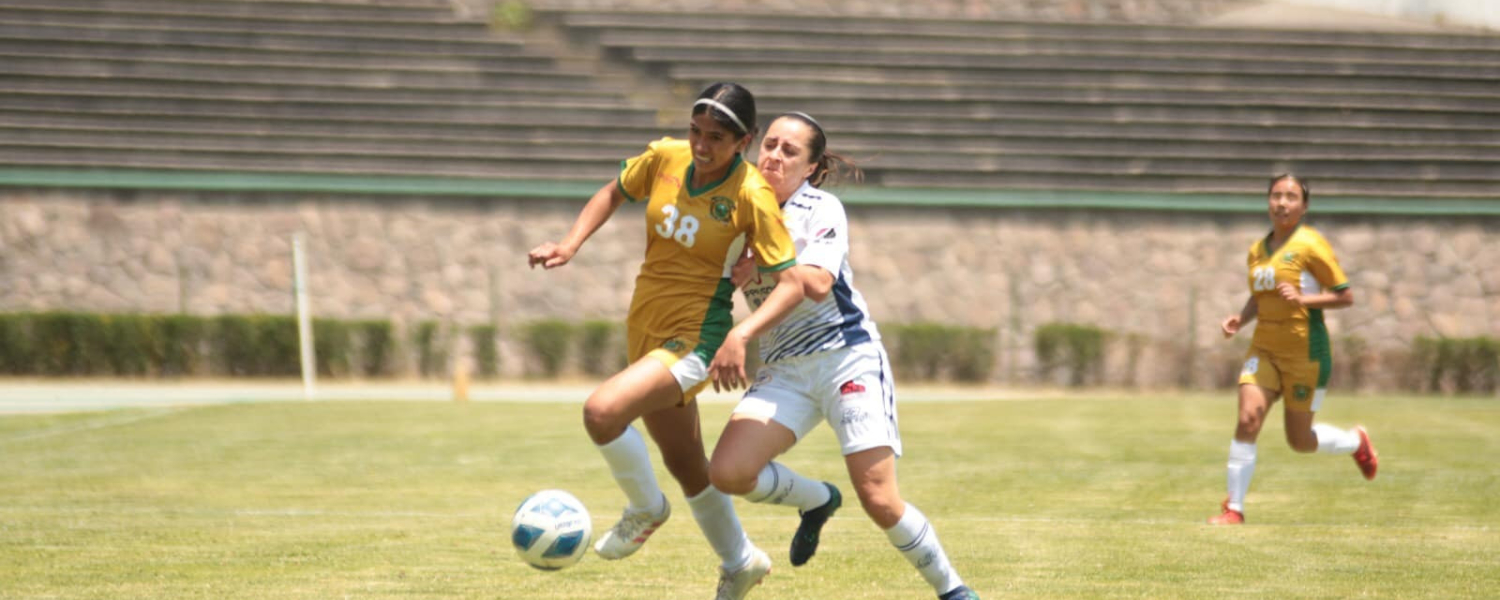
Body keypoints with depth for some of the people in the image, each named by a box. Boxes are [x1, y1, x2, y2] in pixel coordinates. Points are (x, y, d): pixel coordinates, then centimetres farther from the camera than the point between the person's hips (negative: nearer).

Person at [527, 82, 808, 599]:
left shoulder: (752, 197, -19)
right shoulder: (666, 158, -4)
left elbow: (791, 284, -18)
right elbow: (614, 193, 15)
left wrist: (740, 335, -33)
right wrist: (570, 245, 0)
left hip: (695, 340, -7)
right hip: (646, 329, 7)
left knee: (601, 411, -28)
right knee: (685, 466, 20)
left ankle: (646, 509, 0)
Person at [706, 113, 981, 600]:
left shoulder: (821, 210, -5)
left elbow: (817, 283, -20)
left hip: (847, 355, -5)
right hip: (784, 370, 5)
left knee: (880, 501, -13)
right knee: (727, 472, -16)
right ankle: (817, 500, 13)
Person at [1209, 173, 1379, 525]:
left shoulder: (1310, 245, -9)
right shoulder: (1257, 250, 9)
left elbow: (1346, 296, -8)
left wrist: (1303, 299, -22)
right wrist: (1240, 320, 3)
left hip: (1305, 350, -5)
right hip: (1264, 348, 5)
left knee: (1300, 441, 6)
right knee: (1248, 419, -15)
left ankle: (1356, 442, 37)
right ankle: (1234, 509, -9)